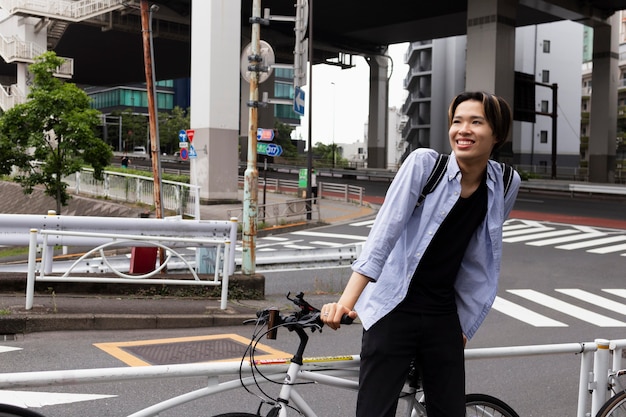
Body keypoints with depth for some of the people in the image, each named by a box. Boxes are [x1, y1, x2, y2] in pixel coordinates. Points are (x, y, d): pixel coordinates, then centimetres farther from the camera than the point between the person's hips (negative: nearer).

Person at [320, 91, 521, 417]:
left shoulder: (505, 185, 1)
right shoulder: (423, 163, -11)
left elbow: (477, 262, 11)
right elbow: (383, 233, -17)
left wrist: (463, 325, 14)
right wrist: (346, 301, -27)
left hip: (442, 319, 4)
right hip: (394, 311, -4)